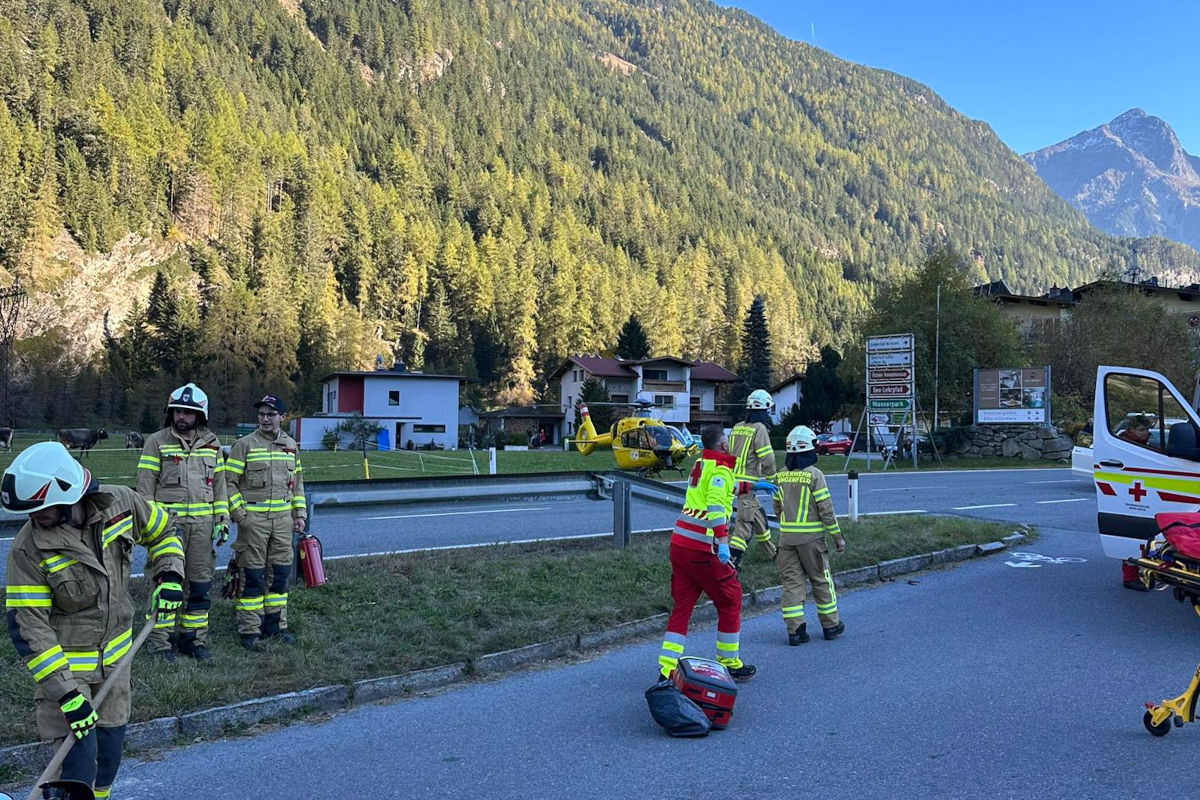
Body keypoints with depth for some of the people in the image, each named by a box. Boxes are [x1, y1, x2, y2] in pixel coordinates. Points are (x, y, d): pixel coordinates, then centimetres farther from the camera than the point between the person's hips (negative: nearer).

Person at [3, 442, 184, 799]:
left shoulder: (120, 503, -14)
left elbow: (163, 530, 7)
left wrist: (168, 576, -7)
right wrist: (65, 692, -25)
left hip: (115, 655, 4)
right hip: (63, 660, -4)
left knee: (110, 744, 17)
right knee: (79, 756, -8)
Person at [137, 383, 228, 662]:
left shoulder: (212, 444, 11)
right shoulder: (157, 442, 0)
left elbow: (219, 484, 15)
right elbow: (145, 486, -1)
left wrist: (223, 519, 9)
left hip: (203, 523, 4)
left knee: (200, 584, 8)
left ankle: (194, 638, 20)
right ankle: (161, 643, 8)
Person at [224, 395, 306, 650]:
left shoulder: (290, 445, 12)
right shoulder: (244, 445, -4)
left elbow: (297, 482, 19)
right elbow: (229, 482, -4)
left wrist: (300, 514, 13)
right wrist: (240, 515, -12)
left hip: (283, 519, 5)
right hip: (253, 520, -5)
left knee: (281, 573, 9)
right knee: (253, 576, -1)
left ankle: (275, 624, 21)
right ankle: (250, 631, 6)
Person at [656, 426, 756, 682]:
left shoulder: (700, 464, 17)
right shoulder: (721, 468, -8)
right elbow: (715, 505, -24)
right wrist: (722, 541, -30)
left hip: (679, 544, 8)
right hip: (702, 549, -8)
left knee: (681, 606, 9)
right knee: (730, 601, 9)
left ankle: (667, 670, 4)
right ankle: (729, 664, 19)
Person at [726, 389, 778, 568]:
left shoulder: (736, 427, 11)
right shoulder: (759, 429, -12)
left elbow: (729, 453, 17)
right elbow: (767, 459, -14)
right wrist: (771, 478, 1)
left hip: (732, 478, 8)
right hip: (747, 483, -8)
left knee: (759, 516, 22)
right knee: (745, 523, -8)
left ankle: (770, 552, 36)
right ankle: (731, 559, -16)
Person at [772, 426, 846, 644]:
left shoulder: (780, 475, 5)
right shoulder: (814, 474, -11)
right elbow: (826, 509, -11)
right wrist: (837, 536, -2)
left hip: (786, 536, 4)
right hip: (811, 537, -4)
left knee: (792, 581, 6)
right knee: (821, 580, 10)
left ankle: (795, 630, 3)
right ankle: (830, 625, 22)